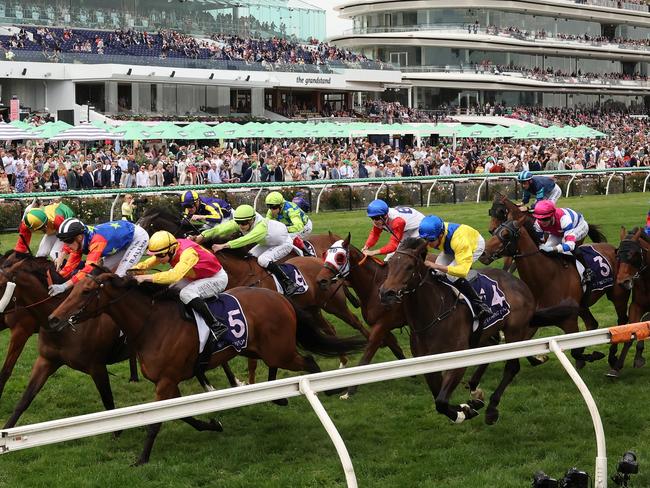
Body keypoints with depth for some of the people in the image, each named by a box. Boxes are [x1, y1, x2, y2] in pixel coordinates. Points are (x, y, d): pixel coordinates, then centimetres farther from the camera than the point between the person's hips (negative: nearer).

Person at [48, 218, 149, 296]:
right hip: (123, 241, 9)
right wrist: (55, 281, -22)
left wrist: (63, 286, -53)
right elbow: (70, 266, -9)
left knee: (121, 275, -17)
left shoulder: (96, 241, -40)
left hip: (138, 236, -9)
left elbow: (89, 269, -48)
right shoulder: (79, 242, -14)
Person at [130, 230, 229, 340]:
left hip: (217, 278, -9)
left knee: (186, 294, -29)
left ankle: (216, 326, -26)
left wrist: (146, 277, -47)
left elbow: (174, 275, -47)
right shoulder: (171, 250, -11)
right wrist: (134, 268, -16)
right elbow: (152, 261, 1)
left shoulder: (188, 253, -35)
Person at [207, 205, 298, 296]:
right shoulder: (239, 223, -21)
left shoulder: (262, 226, -41)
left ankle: (289, 284, -19)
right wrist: (202, 235, -45)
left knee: (263, 260, -25)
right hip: (267, 243, 8)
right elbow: (219, 229, -31)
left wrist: (223, 246, -59)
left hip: (284, 243, -8)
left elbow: (245, 240, -52)